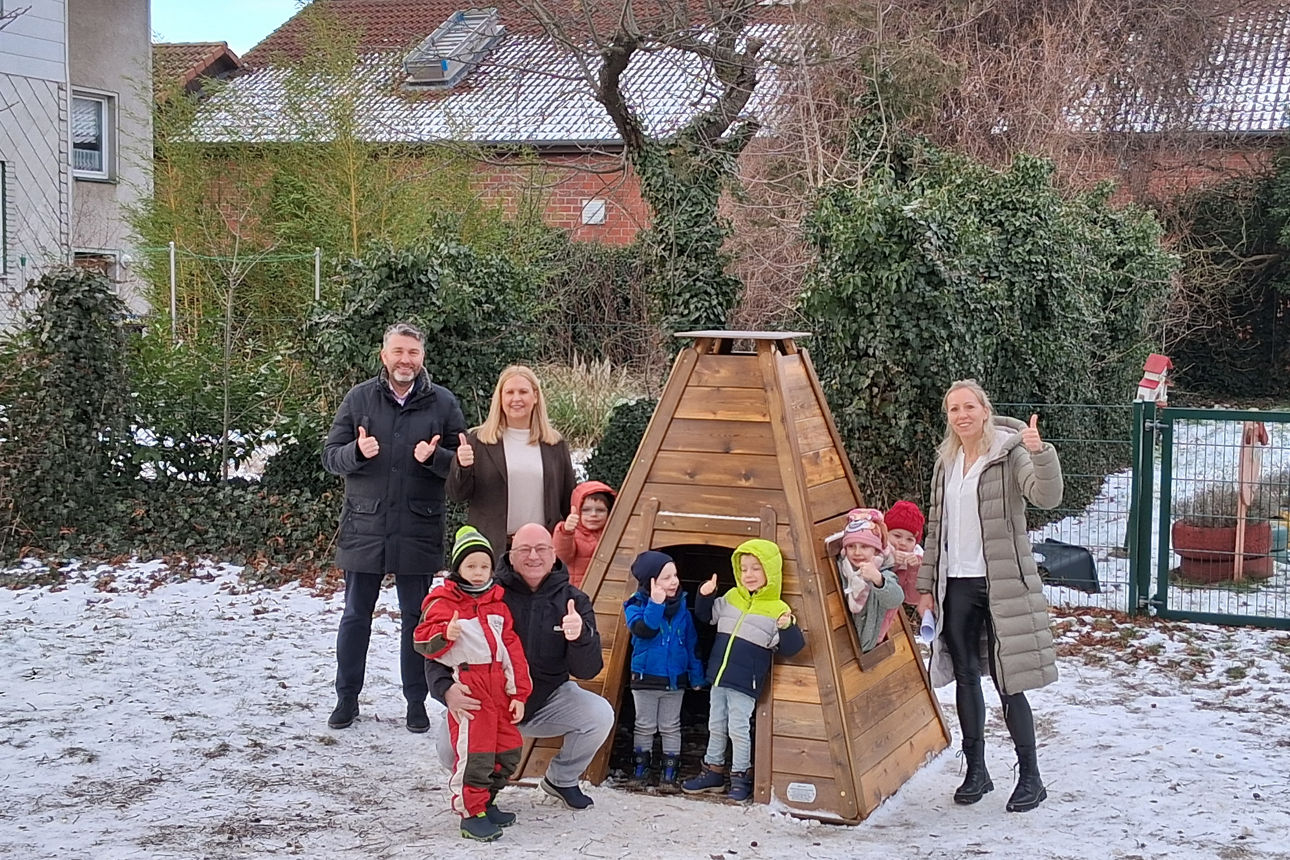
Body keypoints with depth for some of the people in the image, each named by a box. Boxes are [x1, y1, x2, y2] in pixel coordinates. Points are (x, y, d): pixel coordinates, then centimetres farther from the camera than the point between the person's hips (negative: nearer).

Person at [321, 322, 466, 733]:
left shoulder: (442, 402, 0)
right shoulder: (359, 398, 1)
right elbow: (330, 456, 3)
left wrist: (434, 457, -18)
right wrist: (357, 451, -18)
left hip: (419, 530, 0)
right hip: (364, 528, 1)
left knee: (416, 618, 9)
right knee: (356, 615, 9)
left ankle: (416, 701, 21)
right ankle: (347, 698, 22)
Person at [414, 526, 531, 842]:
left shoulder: (497, 603, 15)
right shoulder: (443, 603, -2)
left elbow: (512, 648, 14)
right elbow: (423, 641, -10)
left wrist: (518, 693, 9)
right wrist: (445, 634, -32)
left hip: (499, 687, 7)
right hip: (467, 688, -7)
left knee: (509, 750, 12)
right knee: (474, 753, -10)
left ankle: (485, 800, 30)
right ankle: (471, 813, 3)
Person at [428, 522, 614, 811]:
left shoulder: (572, 600, -4)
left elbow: (587, 670, -10)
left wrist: (580, 637, -33)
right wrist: (446, 689, -35)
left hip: (548, 700, 2)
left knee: (600, 715, -21)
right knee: (450, 748, -27)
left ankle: (561, 779, 11)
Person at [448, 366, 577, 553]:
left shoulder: (556, 445, 10)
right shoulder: (479, 441, 5)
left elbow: (568, 501, 14)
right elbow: (457, 494, 2)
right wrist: (462, 467, -17)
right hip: (492, 545, -1)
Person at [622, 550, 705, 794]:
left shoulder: (682, 606, -2)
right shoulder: (636, 605, -11)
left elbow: (691, 642, 5)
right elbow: (643, 630, -29)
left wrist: (696, 674, 4)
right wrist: (655, 604, -33)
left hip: (675, 680, 2)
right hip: (645, 679, -2)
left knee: (671, 727, 10)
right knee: (645, 726, 11)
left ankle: (670, 774, 16)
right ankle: (639, 770, 21)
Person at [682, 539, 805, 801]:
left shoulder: (778, 610, -11)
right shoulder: (730, 598, 5)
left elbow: (790, 648, -15)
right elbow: (706, 616, 20)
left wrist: (788, 628, -33)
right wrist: (705, 596, 3)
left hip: (745, 683, -6)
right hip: (719, 678, 6)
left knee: (738, 728, -1)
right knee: (716, 726, 15)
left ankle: (741, 776, 13)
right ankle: (713, 771, 27)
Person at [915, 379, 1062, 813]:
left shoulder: (1009, 453, -8)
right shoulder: (946, 461, 11)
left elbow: (1047, 496, -24)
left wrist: (1040, 453, -41)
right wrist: (926, 585, 13)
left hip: (1001, 583, -6)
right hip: (956, 584, 6)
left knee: (1007, 681, -4)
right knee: (965, 678, 11)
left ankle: (1030, 777, 7)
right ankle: (976, 770, 23)